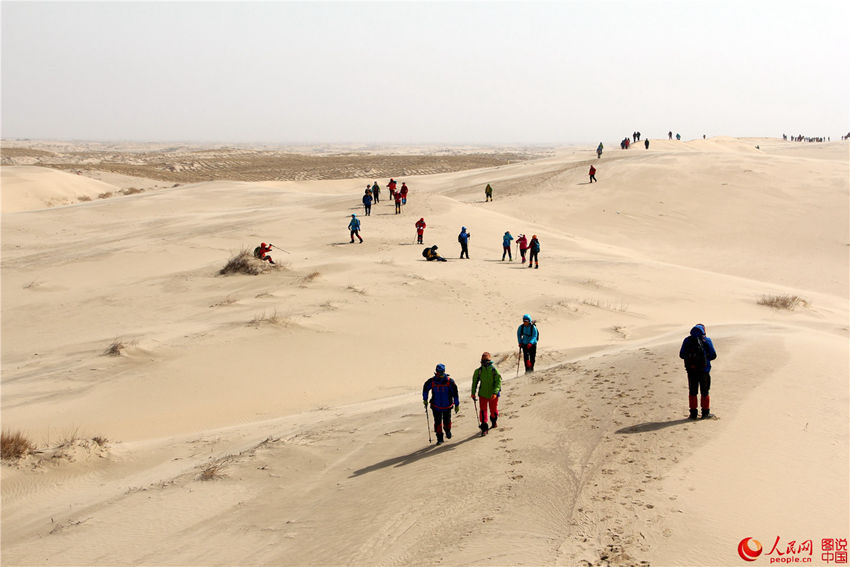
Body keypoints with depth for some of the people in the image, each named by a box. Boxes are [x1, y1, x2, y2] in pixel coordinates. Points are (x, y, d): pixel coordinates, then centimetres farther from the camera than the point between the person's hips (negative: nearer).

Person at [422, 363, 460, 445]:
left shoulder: (449, 381, -14)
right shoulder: (432, 381, -10)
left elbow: (455, 393, -5)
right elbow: (425, 388, 10)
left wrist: (457, 404, -3)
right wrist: (425, 399, 12)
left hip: (447, 406, -1)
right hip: (436, 406, 1)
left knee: (447, 420, 11)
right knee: (437, 422, -1)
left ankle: (448, 431, 43)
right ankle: (439, 438, 11)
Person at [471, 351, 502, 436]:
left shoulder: (494, 370, -13)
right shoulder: (478, 371, -3)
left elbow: (498, 381, -15)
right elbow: (475, 381, 8)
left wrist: (495, 393, -26)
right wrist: (473, 393, 8)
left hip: (493, 395, -2)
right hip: (483, 394, 2)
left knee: (493, 410, 13)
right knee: (483, 411, -7)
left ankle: (494, 422, 41)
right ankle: (484, 428, -3)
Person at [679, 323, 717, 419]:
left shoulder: (687, 340, 1)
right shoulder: (706, 340, -5)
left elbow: (681, 355, 2)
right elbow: (713, 355, -5)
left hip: (691, 370, 1)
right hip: (704, 369, -1)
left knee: (692, 392, 10)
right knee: (704, 392, 10)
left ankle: (693, 413, 10)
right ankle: (705, 413, 14)